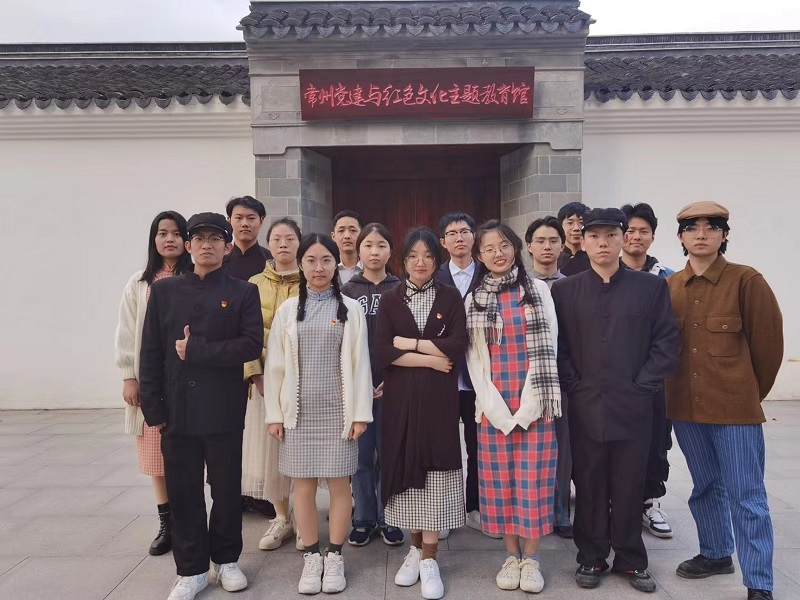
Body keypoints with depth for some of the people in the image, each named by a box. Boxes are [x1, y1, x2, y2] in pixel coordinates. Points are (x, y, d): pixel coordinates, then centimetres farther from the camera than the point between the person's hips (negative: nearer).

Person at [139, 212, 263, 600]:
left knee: (227, 488, 10)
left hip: (224, 410, -1)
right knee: (183, 491, 9)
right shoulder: (164, 290, 7)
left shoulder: (243, 293, 1)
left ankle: (226, 559, 30)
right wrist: (154, 408, -2)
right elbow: (151, 352, 4)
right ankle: (192, 569, 25)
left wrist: (196, 349, -14)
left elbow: (251, 345, -11)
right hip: (177, 409, 2)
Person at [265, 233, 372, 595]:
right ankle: (311, 556, 23)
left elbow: (360, 363, -1)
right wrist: (274, 413, 1)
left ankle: (335, 557, 22)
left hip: (337, 409, -1)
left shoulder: (350, 309, 1)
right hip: (299, 410, 2)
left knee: (338, 483, 5)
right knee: (303, 483, 7)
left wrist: (360, 412, -5)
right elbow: (275, 365, 5)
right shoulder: (287, 310, 5)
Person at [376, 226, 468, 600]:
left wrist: (410, 343, -8)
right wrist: (430, 359, -12)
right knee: (407, 467, 7)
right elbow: (382, 353, -7)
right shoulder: (390, 301, 6)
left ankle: (429, 558, 9)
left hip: (438, 397, -1)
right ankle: (416, 547, 25)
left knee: (435, 468, -1)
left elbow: (457, 347, -9)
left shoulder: (451, 298, 4)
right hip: (401, 397, 1)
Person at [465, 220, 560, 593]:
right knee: (500, 480, 7)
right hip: (493, 405, 2)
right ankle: (512, 556, 22)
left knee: (533, 478, 3)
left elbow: (547, 347, -2)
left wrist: (530, 401, -10)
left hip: (534, 403, -1)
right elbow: (473, 356, 4)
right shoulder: (474, 300, 8)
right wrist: (493, 403, -8)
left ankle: (530, 559, 17)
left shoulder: (538, 290, 4)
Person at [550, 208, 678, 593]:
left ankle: (631, 560, 29)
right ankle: (591, 558, 26)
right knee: (589, 486, 10)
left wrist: (642, 387, -6)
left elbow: (667, 343, 0)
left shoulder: (652, 287, 3)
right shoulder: (564, 291, 4)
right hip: (585, 408, 0)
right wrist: (574, 386, -5)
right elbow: (555, 346, 3)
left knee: (630, 486, 11)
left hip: (634, 408, 0)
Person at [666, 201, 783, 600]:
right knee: (705, 487, 19)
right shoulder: (669, 286, 4)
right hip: (685, 406, 4)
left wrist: (753, 391, 6)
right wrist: (682, 389, 12)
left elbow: (768, 340, -3)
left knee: (745, 495, 3)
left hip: (735, 407, -4)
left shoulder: (746, 281, -8)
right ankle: (715, 554, 37)